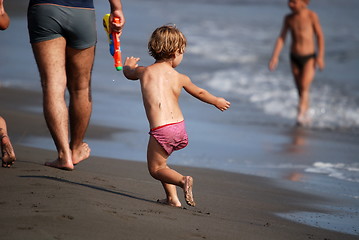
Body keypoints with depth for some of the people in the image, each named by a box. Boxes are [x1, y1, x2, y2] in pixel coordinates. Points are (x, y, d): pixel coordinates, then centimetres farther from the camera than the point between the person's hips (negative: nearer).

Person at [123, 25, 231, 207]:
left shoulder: (144, 72, 5)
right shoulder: (180, 78, 9)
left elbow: (128, 73, 29)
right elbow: (200, 93, 26)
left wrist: (129, 65, 54)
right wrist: (217, 101, 45)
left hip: (160, 129, -4)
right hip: (180, 127, 4)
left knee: (155, 168, 7)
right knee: (160, 161, 25)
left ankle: (182, 180, -20)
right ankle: (172, 198, 16)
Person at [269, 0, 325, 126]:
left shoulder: (311, 15, -11)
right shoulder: (288, 18, 2)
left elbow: (319, 36, -7)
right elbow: (281, 38, 4)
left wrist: (320, 56, -10)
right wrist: (275, 57, -4)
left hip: (309, 58, -4)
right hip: (295, 58, 4)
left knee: (304, 88, -16)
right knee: (300, 90, 10)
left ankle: (301, 114, -17)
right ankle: (305, 117, 21)